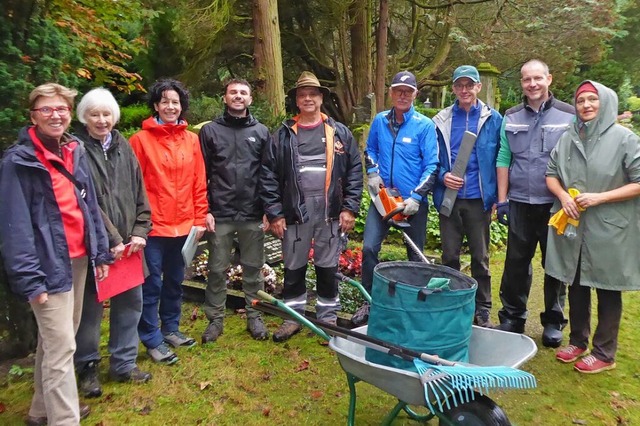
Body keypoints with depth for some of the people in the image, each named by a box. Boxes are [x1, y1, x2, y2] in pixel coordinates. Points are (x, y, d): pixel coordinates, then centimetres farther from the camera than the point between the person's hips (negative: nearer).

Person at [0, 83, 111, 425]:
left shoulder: (75, 151, 9)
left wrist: (100, 253, 9)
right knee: (61, 347, -4)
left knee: (54, 340, 20)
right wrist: (30, 279, -19)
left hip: (78, 259, 7)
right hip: (50, 265, -7)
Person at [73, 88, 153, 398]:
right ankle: (87, 367, 27)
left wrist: (140, 231, -1)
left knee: (131, 301, 12)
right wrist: (111, 239, -14)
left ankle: (123, 364, 28)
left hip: (128, 242, 5)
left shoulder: (123, 147, 10)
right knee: (91, 306, 8)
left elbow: (139, 192, 9)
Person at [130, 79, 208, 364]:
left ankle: (171, 328, 35)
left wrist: (200, 219, 6)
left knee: (175, 281, 18)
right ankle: (152, 340, 20)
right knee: (152, 285, 5)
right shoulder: (141, 139, -5)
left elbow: (199, 183, 8)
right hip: (154, 226, -4)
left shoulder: (191, 139, 6)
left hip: (184, 225, 4)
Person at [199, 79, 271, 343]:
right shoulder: (210, 131, 5)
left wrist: (268, 210, -1)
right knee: (217, 269, 8)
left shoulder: (262, 132, 8)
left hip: (253, 215, 1)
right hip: (219, 215, 0)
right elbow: (201, 174, 2)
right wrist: (204, 210, -5)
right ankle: (215, 319, 22)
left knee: (253, 269, 10)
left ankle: (254, 316, 24)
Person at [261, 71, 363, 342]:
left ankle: (328, 319, 27)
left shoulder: (339, 132, 6)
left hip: (330, 213, 0)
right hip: (295, 212, 0)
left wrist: (350, 208, -3)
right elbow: (268, 175, 1)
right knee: (294, 268, 12)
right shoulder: (283, 135, 4)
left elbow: (354, 170, 4)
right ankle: (293, 317, 29)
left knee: (328, 269, 10)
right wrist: (274, 213, -4)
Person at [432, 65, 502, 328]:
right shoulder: (441, 121, 6)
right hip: (449, 198, 1)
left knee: (480, 258, 8)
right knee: (449, 256, 9)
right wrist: (443, 176, -9)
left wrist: (498, 197, -2)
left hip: (479, 199, -1)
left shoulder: (493, 119, 3)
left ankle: (483, 310, 22)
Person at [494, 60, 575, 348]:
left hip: (555, 205, -1)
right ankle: (512, 318, 21)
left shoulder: (569, 116, 1)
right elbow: (503, 160, 6)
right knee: (516, 262, 7)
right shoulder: (511, 118, 8)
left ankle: (554, 321, 24)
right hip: (520, 204, 2)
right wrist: (502, 200, 1)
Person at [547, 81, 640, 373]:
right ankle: (578, 341, 32)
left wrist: (599, 198, -17)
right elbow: (551, 174, 11)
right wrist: (563, 196, -8)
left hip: (609, 229, -4)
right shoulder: (567, 138, 6)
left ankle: (604, 354, 21)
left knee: (607, 290, 7)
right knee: (576, 286, 15)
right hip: (572, 226, 4)